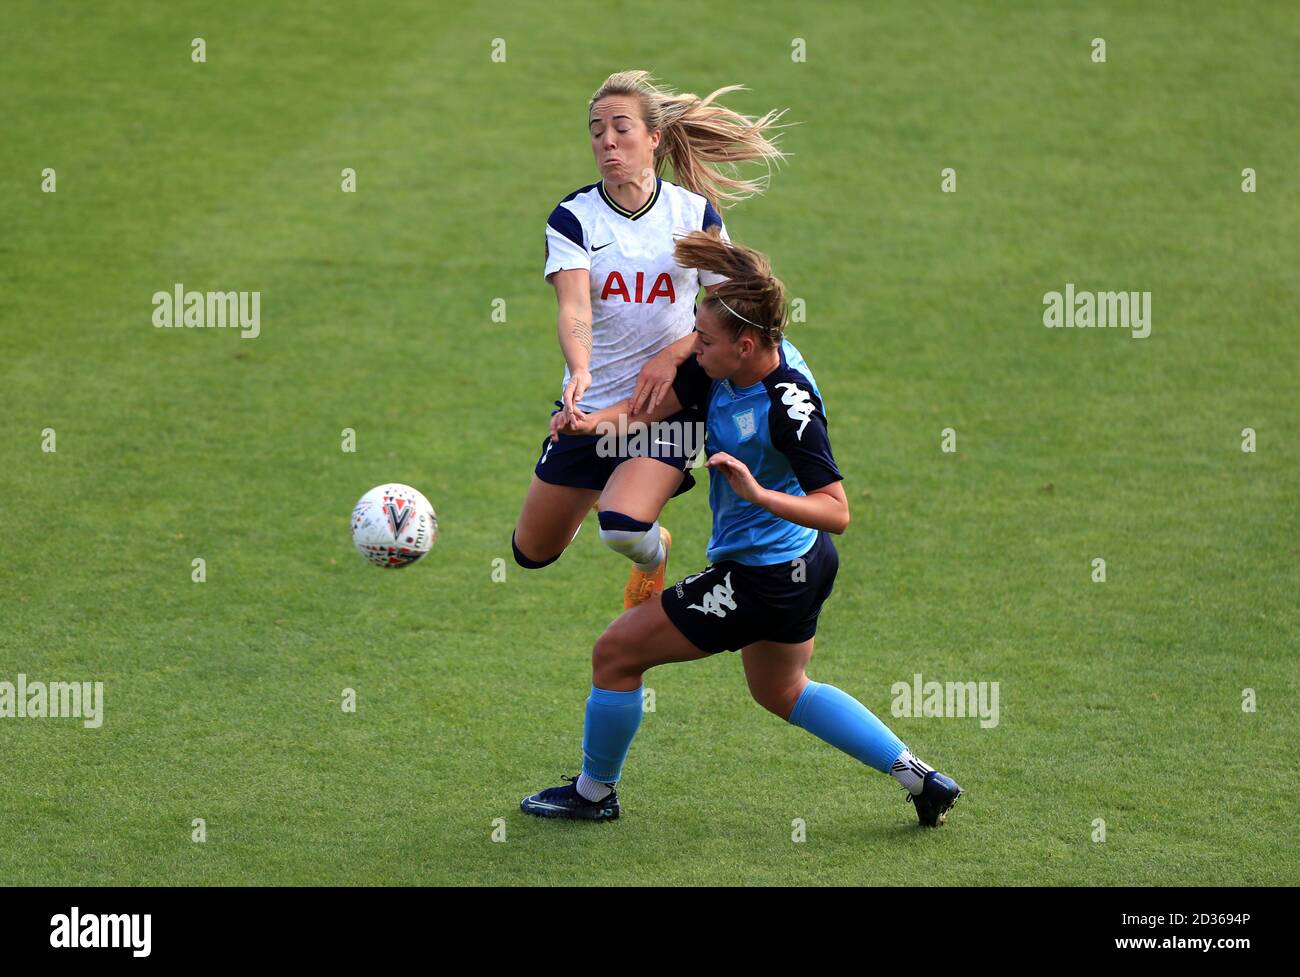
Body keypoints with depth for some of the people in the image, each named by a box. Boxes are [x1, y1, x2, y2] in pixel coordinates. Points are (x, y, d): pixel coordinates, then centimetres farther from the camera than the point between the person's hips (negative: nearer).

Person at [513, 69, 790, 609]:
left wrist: (674, 355, -15)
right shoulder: (573, 217, -5)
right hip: (592, 404, 2)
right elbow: (573, 307, -20)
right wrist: (580, 372, -41)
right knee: (532, 552, 10)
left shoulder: (696, 213, -3)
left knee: (625, 528, -28)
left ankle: (652, 553, 12)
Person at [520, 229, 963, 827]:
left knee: (616, 651, 3)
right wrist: (596, 419, -15)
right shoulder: (728, 363, -7)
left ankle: (593, 793, 23)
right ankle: (919, 777, 29)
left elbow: (837, 512, -31)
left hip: (762, 574, -10)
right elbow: (661, 403, 3)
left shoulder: (789, 408, -31)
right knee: (783, 692, 31)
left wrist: (758, 493, -43)